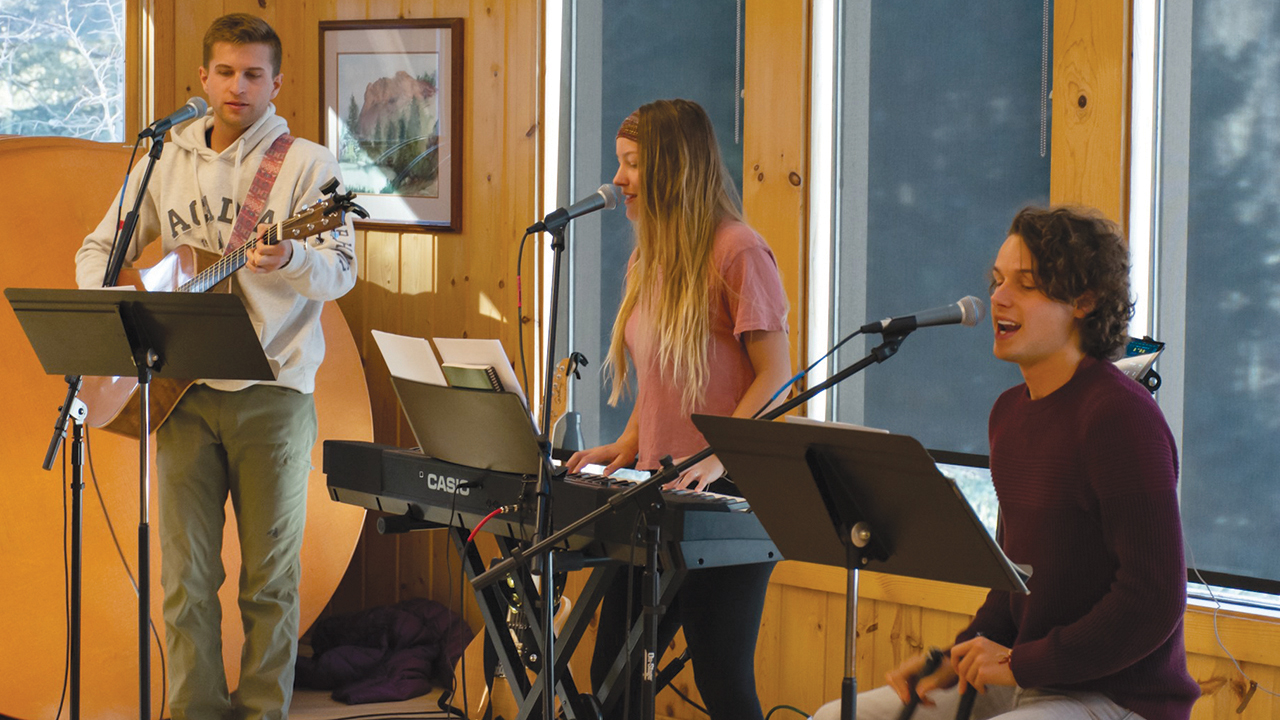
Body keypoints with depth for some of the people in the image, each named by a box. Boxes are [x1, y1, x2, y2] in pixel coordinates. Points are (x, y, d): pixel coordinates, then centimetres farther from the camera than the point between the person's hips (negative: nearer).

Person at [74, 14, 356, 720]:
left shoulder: (304, 162, -2)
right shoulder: (166, 161, 11)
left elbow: (341, 272, -10)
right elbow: (97, 248, 17)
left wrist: (289, 258, -32)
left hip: (272, 390, -3)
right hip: (184, 389, 3)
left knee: (270, 576, 3)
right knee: (185, 574, 4)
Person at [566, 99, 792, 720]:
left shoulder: (737, 252, -11)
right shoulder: (649, 260, 16)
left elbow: (776, 376, -14)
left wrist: (717, 459, -24)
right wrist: (625, 447, 7)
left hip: (723, 500, -8)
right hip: (656, 491, 8)